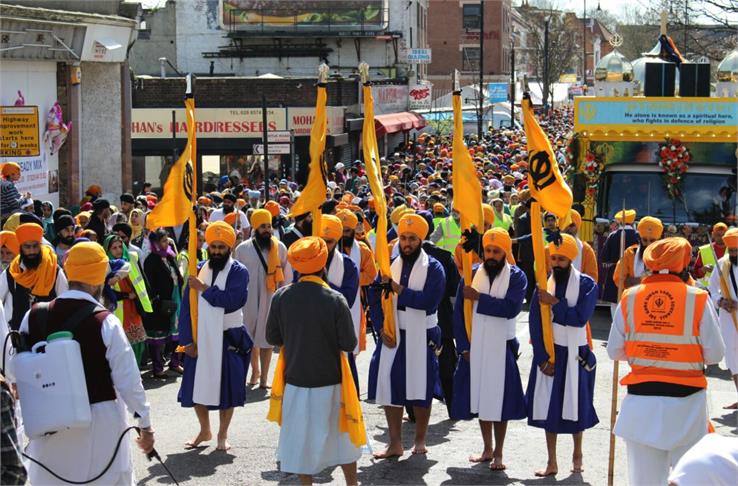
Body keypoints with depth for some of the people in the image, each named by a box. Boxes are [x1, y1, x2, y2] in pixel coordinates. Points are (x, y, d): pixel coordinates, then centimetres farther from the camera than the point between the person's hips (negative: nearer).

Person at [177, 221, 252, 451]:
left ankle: (223, 434, 20)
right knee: (197, 386, 8)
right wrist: (188, 339, -6)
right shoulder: (199, 270, 4)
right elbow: (187, 307, 1)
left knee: (227, 387, 3)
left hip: (229, 339, -3)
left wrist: (204, 288, -17)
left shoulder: (239, 272, -6)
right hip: (200, 338, 3)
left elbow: (232, 300, -24)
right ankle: (204, 430, 29)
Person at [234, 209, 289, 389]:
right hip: (249, 299, 0)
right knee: (251, 337, 10)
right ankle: (255, 371, 30)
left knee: (267, 338, 0)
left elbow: (286, 275, 3)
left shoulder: (279, 248, -1)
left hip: (271, 299, 0)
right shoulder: (242, 249, -3)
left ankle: (264, 376, 7)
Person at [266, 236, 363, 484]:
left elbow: (273, 338, -1)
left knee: (301, 436, 14)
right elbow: (349, 344, -13)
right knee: (341, 434, 18)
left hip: (295, 380, 1)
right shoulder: (335, 299, -17)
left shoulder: (281, 296, -10)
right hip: (330, 380, -1)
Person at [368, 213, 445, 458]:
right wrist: (382, 328, -8)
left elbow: (430, 300, -20)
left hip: (421, 337, -4)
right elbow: (375, 298, 2)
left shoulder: (433, 267, -5)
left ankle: (420, 440, 20)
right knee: (390, 387, 3)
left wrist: (400, 291, -16)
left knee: (421, 388, 5)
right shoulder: (390, 265, 7)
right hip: (392, 335, 4)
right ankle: (395, 444, 11)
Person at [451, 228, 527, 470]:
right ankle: (487, 449, 25)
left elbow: (511, 307, -21)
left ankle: (498, 454, 11)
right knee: (480, 398, 11)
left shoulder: (516, 277, -5)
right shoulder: (471, 274, 3)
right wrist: (464, 346, -5)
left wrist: (479, 297, -22)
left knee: (500, 400, 1)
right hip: (474, 347, 3)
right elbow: (459, 311, 1)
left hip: (502, 348, -3)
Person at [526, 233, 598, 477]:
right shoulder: (543, 285, 0)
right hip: (548, 354, 2)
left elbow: (580, 318, -18)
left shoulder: (587, 285, -6)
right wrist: (542, 358, -10)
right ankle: (552, 463, 13)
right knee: (549, 406, 4)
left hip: (575, 354, -2)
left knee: (576, 405, 7)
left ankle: (577, 454, 31)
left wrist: (555, 303, -20)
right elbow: (535, 324, -4)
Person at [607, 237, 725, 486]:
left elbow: (615, 351, 2)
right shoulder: (698, 299, -8)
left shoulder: (630, 298, -2)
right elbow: (714, 354, -7)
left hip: (641, 401, 2)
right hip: (686, 402, -2)